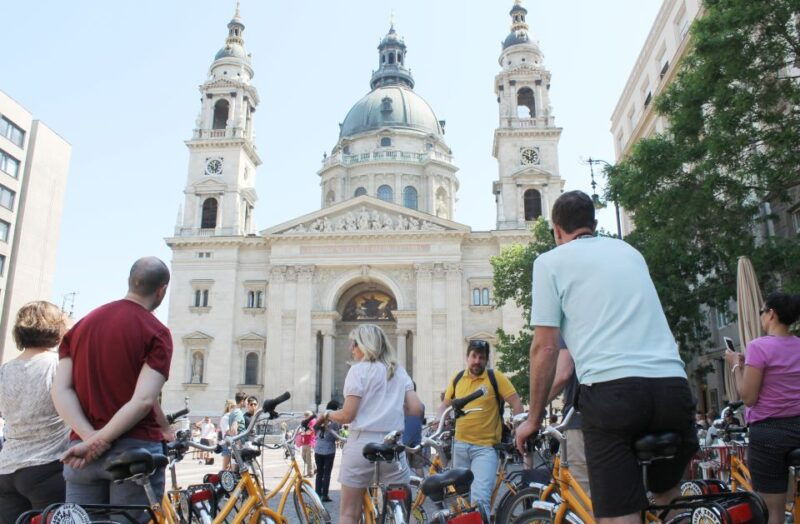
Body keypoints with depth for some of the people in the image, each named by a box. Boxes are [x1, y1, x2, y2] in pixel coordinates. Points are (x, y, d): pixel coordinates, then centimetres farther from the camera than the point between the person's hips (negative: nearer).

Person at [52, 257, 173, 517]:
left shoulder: (82, 324, 10)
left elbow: (60, 390, 1)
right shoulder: (156, 332, -9)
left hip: (81, 452, 5)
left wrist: (90, 436, -8)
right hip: (134, 450, -5)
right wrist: (96, 442, -11)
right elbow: (143, 401, -19)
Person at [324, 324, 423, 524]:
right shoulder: (399, 371, 10)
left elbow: (347, 415, -9)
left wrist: (328, 415, 11)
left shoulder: (359, 370, -4)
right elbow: (416, 409, 5)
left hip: (362, 444, -4)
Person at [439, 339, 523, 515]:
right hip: (460, 445, 5)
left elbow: (516, 404, -6)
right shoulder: (457, 378, 5)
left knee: (480, 498, -18)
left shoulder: (495, 377, -8)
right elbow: (445, 404, 17)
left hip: (486, 447, -5)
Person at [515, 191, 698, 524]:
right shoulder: (629, 251, 22)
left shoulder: (551, 261, 7)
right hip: (673, 384, 6)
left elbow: (545, 348, 1)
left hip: (611, 389, -5)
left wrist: (533, 419, 11)